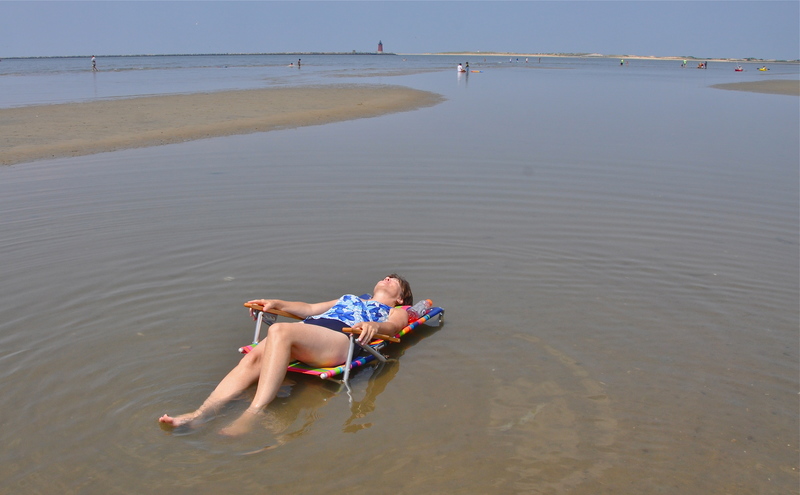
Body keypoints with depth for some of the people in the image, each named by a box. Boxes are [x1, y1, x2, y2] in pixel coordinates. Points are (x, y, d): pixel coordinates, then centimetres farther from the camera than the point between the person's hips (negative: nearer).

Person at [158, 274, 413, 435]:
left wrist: (374, 325, -21)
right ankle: (201, 413, -39)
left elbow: (394, 326, 3)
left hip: (340, 339, -6)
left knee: (279, 330, -36)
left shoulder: (396, 311, 27)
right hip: (307, 329, 6)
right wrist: (277, 303, 25)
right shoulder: (349, 298, 45)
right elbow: (309, 309, 41)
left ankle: (254, 413, -47)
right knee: (254, 357, -25)